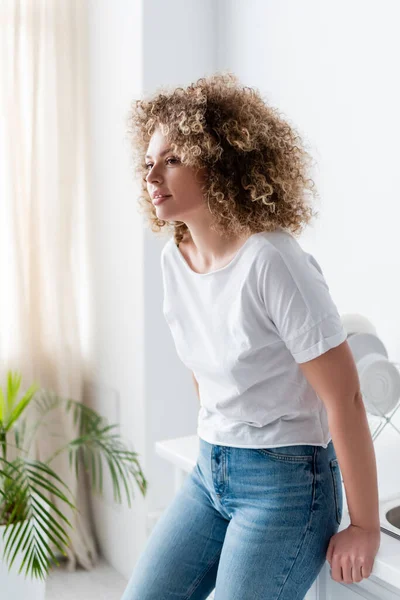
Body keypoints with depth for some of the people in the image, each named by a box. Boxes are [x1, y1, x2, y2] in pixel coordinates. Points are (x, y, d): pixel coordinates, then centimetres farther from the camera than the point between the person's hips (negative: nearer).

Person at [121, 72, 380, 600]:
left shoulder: (272, 262, -23)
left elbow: (345, 399, -19)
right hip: (210, 472, 7)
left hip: (285, 482, -7)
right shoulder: (174, 258, 1)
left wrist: (365, 527, -13)